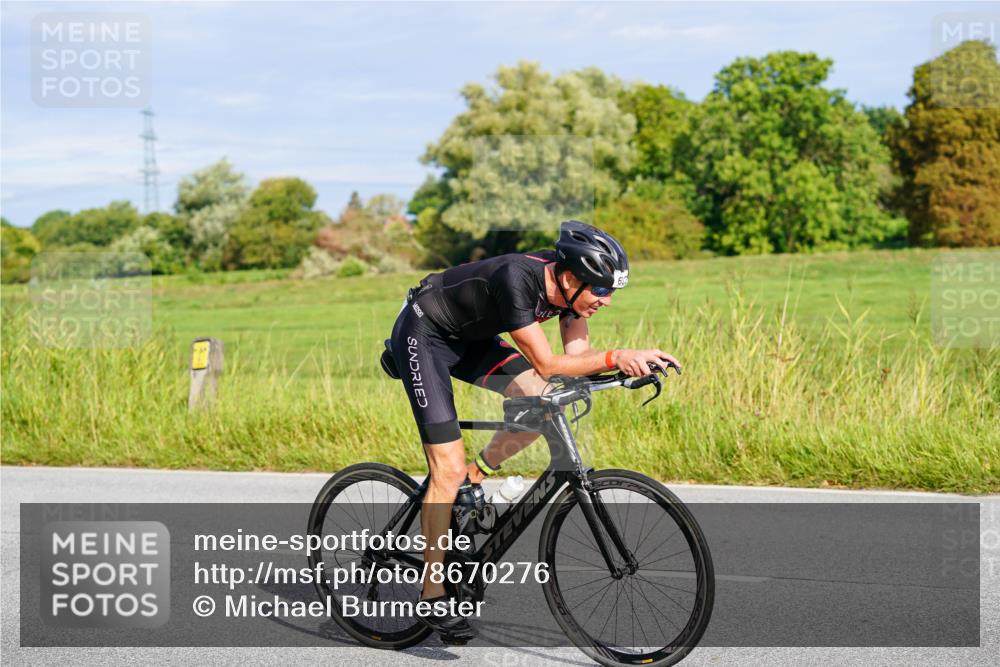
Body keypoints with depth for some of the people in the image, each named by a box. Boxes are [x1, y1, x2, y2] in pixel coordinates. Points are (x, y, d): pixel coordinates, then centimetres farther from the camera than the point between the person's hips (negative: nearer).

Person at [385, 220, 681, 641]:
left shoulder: (568, 283, -13)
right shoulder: (517, 279, -35)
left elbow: (578, 354, -7)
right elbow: (546, 363, -33)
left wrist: (636, 359, -21)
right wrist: (615, 357, -36)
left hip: (468, 337, 8)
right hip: (422, 336, -7)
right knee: (449, 468, -12)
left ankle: (474, 478, 5)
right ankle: (432, 596, -4)